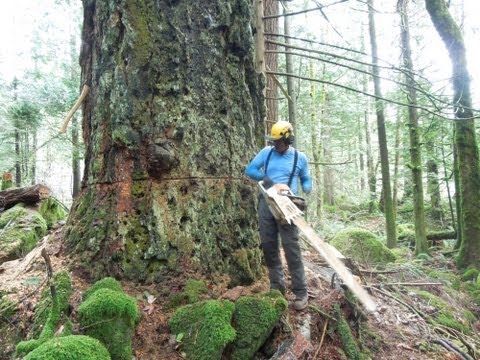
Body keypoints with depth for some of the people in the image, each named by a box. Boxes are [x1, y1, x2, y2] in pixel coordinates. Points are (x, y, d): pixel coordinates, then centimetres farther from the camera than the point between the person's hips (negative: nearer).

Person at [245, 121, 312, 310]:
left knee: (291, 247, -8)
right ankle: (277, 287, 19)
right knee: (268, 246, 6)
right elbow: (249, 170, 4)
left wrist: (305, 192, -6)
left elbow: (306, 180, 16)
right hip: (266, 203, 3)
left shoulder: (300, 158, 6)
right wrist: (265, 178, -12)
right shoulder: (266, 152, 6)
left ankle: (300, 292, 0)